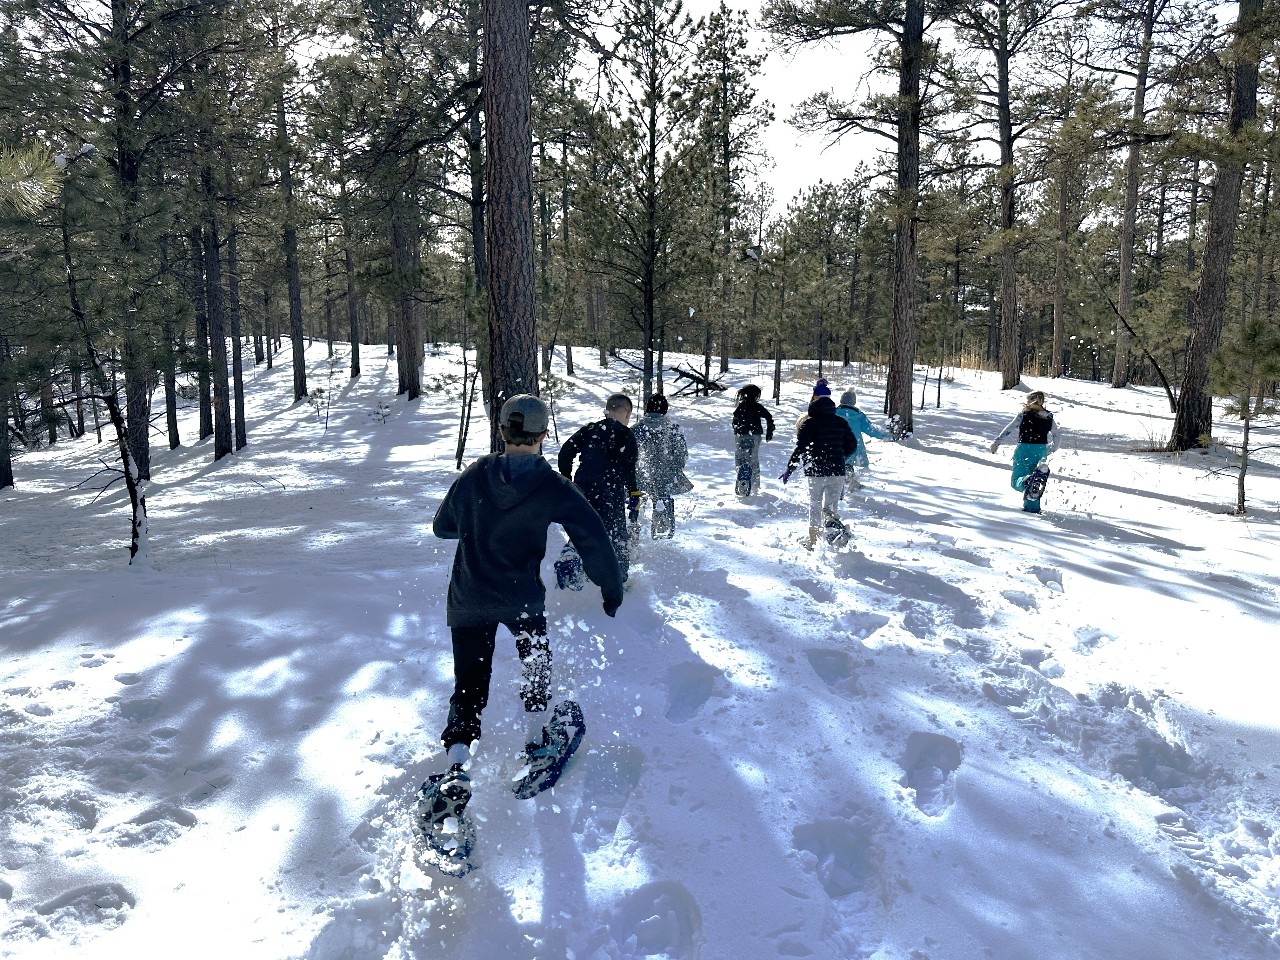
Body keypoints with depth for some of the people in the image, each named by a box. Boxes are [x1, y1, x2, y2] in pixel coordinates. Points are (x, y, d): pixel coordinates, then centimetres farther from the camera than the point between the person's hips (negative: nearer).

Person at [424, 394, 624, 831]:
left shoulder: (473, 476, -4)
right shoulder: (555, 488, -11)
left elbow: (441, 526, 11)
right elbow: (594, 542, -9)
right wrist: (611, 589, 5)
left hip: (468, 601, 2)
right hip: (522, 599, -2)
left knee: (469, 687, 6)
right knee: (536, 664, 25)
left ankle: (456, 768, -12)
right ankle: (537, 745, 34)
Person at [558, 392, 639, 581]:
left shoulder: (589, 429, 10)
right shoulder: (625, 435, -7)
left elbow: (565, 453, 7)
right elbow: (628, 470, -15)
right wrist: (634, 499, -11)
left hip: (582, 493, 5)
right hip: (610, 498, -5)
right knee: (618, 540, 9)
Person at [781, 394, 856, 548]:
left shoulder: (808, 423, -3)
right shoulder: (841, 423, 8)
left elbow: (801, 449, -12)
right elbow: (852, 445, 13)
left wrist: (789, 469, -4)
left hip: (816, 472, -2)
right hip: (837, 472, 3)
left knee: (815, 508, 7)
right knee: (831, 507, 14)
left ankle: (813, 543, 4)